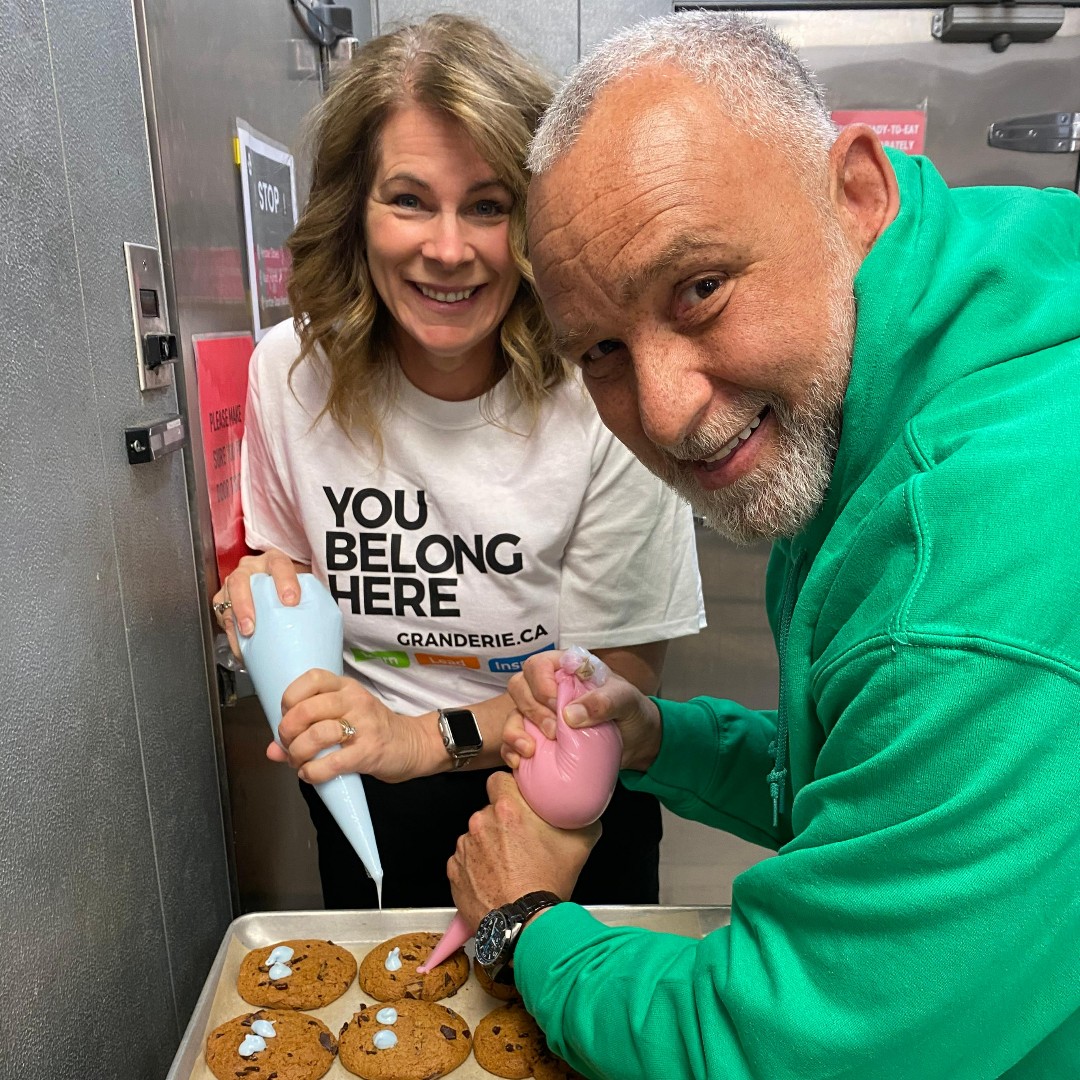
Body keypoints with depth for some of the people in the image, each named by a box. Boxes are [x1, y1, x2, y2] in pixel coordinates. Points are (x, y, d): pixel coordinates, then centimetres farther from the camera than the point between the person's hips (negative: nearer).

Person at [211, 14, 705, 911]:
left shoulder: (602, 394, -24)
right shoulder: (293, 368, -12)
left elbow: (619, 675, -17)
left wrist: (426, 738, -27)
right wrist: (269, 582, -17)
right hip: (365, 802, 3)